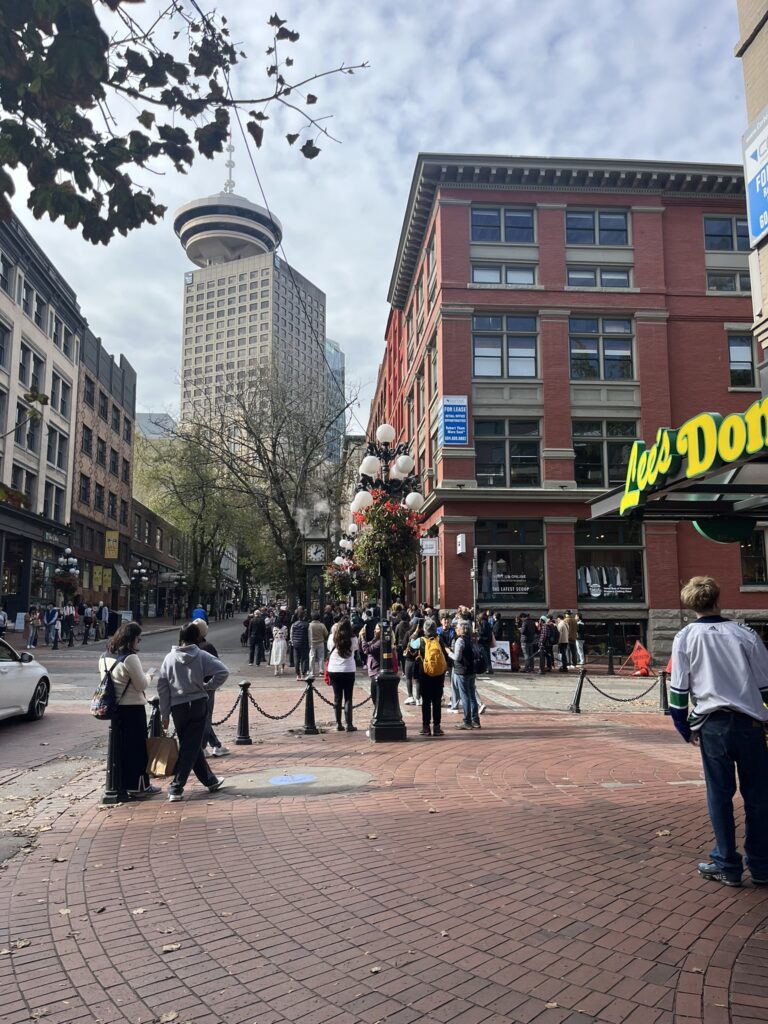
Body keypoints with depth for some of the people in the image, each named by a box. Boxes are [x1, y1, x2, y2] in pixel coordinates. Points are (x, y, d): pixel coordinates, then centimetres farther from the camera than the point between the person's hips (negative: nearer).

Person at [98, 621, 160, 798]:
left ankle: (123, 784, 22)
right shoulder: (130, 658, -19)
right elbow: (141, 685, -16)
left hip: (114, 708, 8)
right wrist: (149, 677, 5)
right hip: (133, 707, -7)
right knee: (137, 747, 4)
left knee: (121, 746, 15)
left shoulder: (104, 657, 7)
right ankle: (139, 786, 11)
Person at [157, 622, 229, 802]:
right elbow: (223, 672, -17)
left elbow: (162, 686, 0)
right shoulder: (201, 656, -7)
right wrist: (208, 687, -1)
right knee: (190, 747, 3)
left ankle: (210, 780, 28)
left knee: (190, 745, 17)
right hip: (198, 704, -3)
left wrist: (165, 714, 4)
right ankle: (176, 788, -1)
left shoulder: (170, 658, 0)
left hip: (177, 707, 3)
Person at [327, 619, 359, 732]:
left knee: (337, 698, 10)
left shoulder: (332, 638, -5)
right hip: (348, 671, -2)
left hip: (334, 671, 2)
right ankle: (349, 725, 2)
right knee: (348, 698, 4)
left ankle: (338, 724, 12)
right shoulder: (353, 639, -9)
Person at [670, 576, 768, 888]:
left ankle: (727, 865, 14)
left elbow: (679, 687, 0)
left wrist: (684, 727, 11)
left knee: (720, 793, 8)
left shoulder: (686, 638, 0)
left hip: (713, 724, -1)